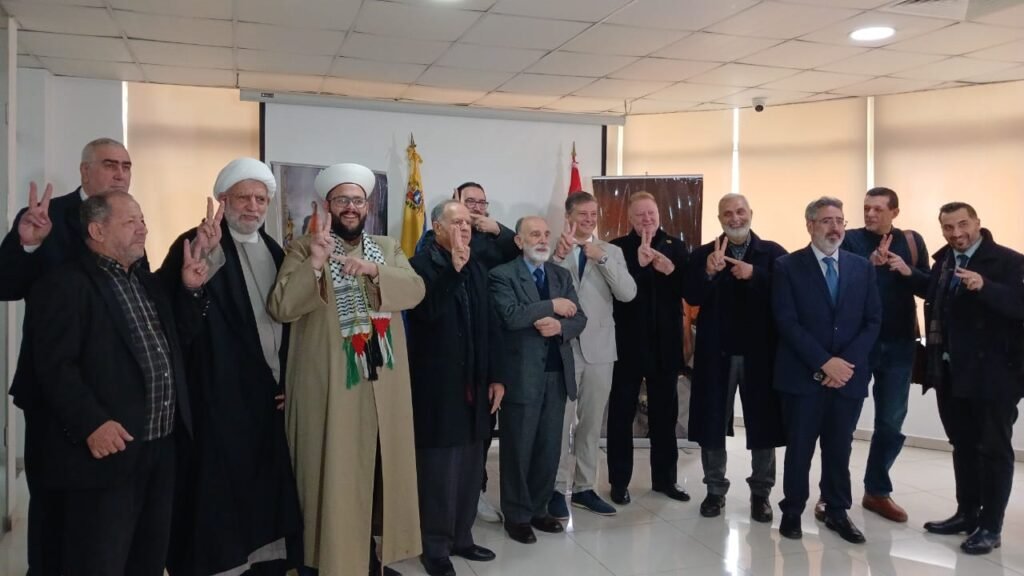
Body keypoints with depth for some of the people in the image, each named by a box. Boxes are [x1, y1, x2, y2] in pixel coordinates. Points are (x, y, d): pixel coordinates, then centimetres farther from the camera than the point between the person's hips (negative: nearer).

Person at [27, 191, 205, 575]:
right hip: (109, 450, -8)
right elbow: (54, 366, -18)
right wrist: (91, 423, -25)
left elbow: (175, 338, 20)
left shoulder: (148, 282, 16)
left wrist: (190, 290, 8)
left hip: (160, 446, 8)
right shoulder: (66, 284, -10)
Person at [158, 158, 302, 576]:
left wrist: (290, 380, 10)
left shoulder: (275, 253, 12)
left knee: (265, 494, 13)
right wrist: (204, 256, -38)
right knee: (217, 497, 0)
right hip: (218, 397, -6)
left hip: (268, 398, 6)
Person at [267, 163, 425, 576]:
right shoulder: (304, 249, 0)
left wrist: (374, 270, -21)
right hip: (331, 386, -4)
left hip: (384, 383, 4)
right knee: (335, 476, 2)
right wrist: (315, 262, -23)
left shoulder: (388, 248, 12)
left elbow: (415, 290, -5)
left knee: (383, 471, 13)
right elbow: (280, 308, -12)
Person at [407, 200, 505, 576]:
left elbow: (490, 325, 12)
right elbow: (428, 312, -23)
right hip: (438, 387, -6)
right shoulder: (420, 265, -7)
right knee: (438, 469, 2)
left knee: (470, 467, 12)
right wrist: (453, 269, -21)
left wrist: (496, 377, 8)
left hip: (474, 385, 6)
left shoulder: (476, 268, 12)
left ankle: (461, 537, 28)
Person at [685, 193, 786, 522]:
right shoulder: (704, 254, 4)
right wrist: (709, 271, -24)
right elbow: (692, 298, -8)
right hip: (717, 352, 1)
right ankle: (715, 490, 22)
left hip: (760, 352, 0)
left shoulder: (773, 252, 2)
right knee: (713, 422, 7)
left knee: (762, 422, 8)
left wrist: (754, 275, -21)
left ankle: (761, 493, 23)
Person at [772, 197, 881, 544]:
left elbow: (873, 321, 4)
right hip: (803, 375, -3)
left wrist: (846, 362, -9)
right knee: (799, 448, 6)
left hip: (849, 374, 3)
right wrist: (824, 362, -16)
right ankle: (792, 511, 21)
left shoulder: (862, 267, 9)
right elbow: (787, 322, -10)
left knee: (839, 449, 12)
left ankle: (837, 512, 26)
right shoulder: (788, 266, -3)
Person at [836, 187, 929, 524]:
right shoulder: (849, 240, -4)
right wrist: (872, 263, -27)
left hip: (898, 345, 3)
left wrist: (908, 271, -15)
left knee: (891, 423, 11)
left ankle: (877, 491, 26)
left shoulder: (912, 242, 5)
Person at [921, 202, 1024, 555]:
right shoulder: (942, 261, 9)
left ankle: (990, 527, 14)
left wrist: (984, 287, -36)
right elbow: (935, 304, 10)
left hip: (992, 374, -6)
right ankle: (966, 514, 30)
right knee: (962, 446, 17)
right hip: (950, 373, 7)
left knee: (994, 450, 5)